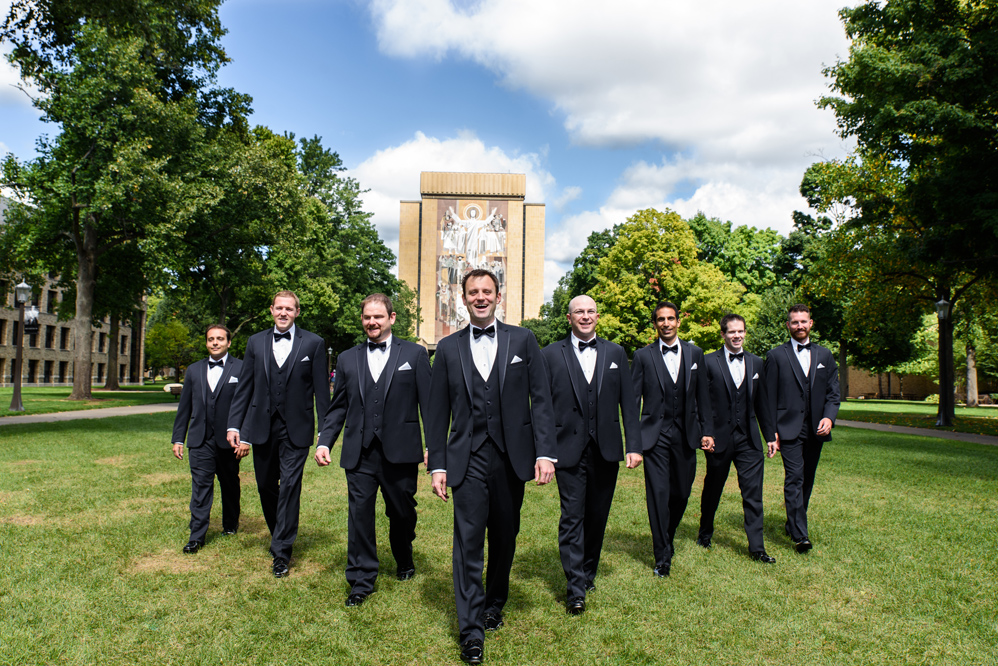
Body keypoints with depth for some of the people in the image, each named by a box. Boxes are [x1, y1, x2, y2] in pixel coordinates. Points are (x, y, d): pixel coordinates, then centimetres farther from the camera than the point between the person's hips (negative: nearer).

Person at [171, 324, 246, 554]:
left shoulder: (241, 369, -2)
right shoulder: (194, 370, 11)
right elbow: (184, 407, 13)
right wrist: (178, 438, 9)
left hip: (229, 440, -2)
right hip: (200, 440, 2)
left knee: (230, 484, 13)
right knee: (201, 486, -2)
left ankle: (230, 524, 32)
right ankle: (197, 536, 4)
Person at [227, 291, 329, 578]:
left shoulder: (313, 344, -1)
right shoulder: (256, 342, 8)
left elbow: (321, 389, -2)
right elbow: (244, 387, 9)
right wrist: (234, 424, 2)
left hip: (296, 428, -3)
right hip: (262, 426, 4)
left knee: (290, 486, -4)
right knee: (266, 486, 14)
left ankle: (282, 551, 5)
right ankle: (280, 534, 36)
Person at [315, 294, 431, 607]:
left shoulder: (414, 354, 2)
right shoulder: (347, 359, 11)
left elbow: (428, 403, -1)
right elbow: (338, 407, 12)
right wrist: (324, 442, 0)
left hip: (400, 452, -1)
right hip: (359, 454, 2)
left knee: (402, 514, 13)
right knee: (359, 515, 3)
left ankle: (404, 561, 41)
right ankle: (361, 581, 18)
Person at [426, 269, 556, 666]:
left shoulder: (522, 340, 4)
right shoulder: (448, 348, 6)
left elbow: (541, 399, 0)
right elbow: (438, 412, 6)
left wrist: (545, 452, -9)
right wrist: (437, 465, 1)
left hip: (511, 456, 1)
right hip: (468, 459, 0)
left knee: (505, 536, 14)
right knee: (468, 541, -2)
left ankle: (495, 603, 37)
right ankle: (471, 631, 9)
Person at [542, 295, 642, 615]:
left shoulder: (615, 353, 9)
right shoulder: (551, 355, 1)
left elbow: (628, 403, 8)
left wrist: (634, 445, 1)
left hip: (606, 450, 3)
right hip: (569, 450, -3)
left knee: (597, 517, 13)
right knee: (572, 516, -3)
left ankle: (588, 573, 32)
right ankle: (576, 589, 5)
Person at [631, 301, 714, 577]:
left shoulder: (694, 353, 8)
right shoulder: (643, 356, 0)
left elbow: (702, 396, 11)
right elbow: (633, 398, -1)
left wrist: (707, 430, 6)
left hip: (686, 435, 3)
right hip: (655, 435, -3)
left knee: (682, 493, 9)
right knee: (658, 493, -4)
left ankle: (668, 537, 36)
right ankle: (662, 556, 8)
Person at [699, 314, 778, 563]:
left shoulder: (756, 363, 9)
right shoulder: (709, 362, -4)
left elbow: (762, 402, 13)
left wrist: (770, 435, 12)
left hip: (749, 439, 3)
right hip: (719, 438, -2)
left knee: (753, 494, 0)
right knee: (712, 490, 13)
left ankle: (756, 547, 8)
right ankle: (705, 533, 34)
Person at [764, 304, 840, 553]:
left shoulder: (824, 355, 13)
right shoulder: (776, 356, 2)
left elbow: (833, 392, 11)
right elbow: (770, 397, 0)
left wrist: (829, 417, -8)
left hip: (816, 429, 4)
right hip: (789, 428, -4)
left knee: (807, 480, 11)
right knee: (794, 478, -11)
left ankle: (792, 524, 27)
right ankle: (800, 535, -11)